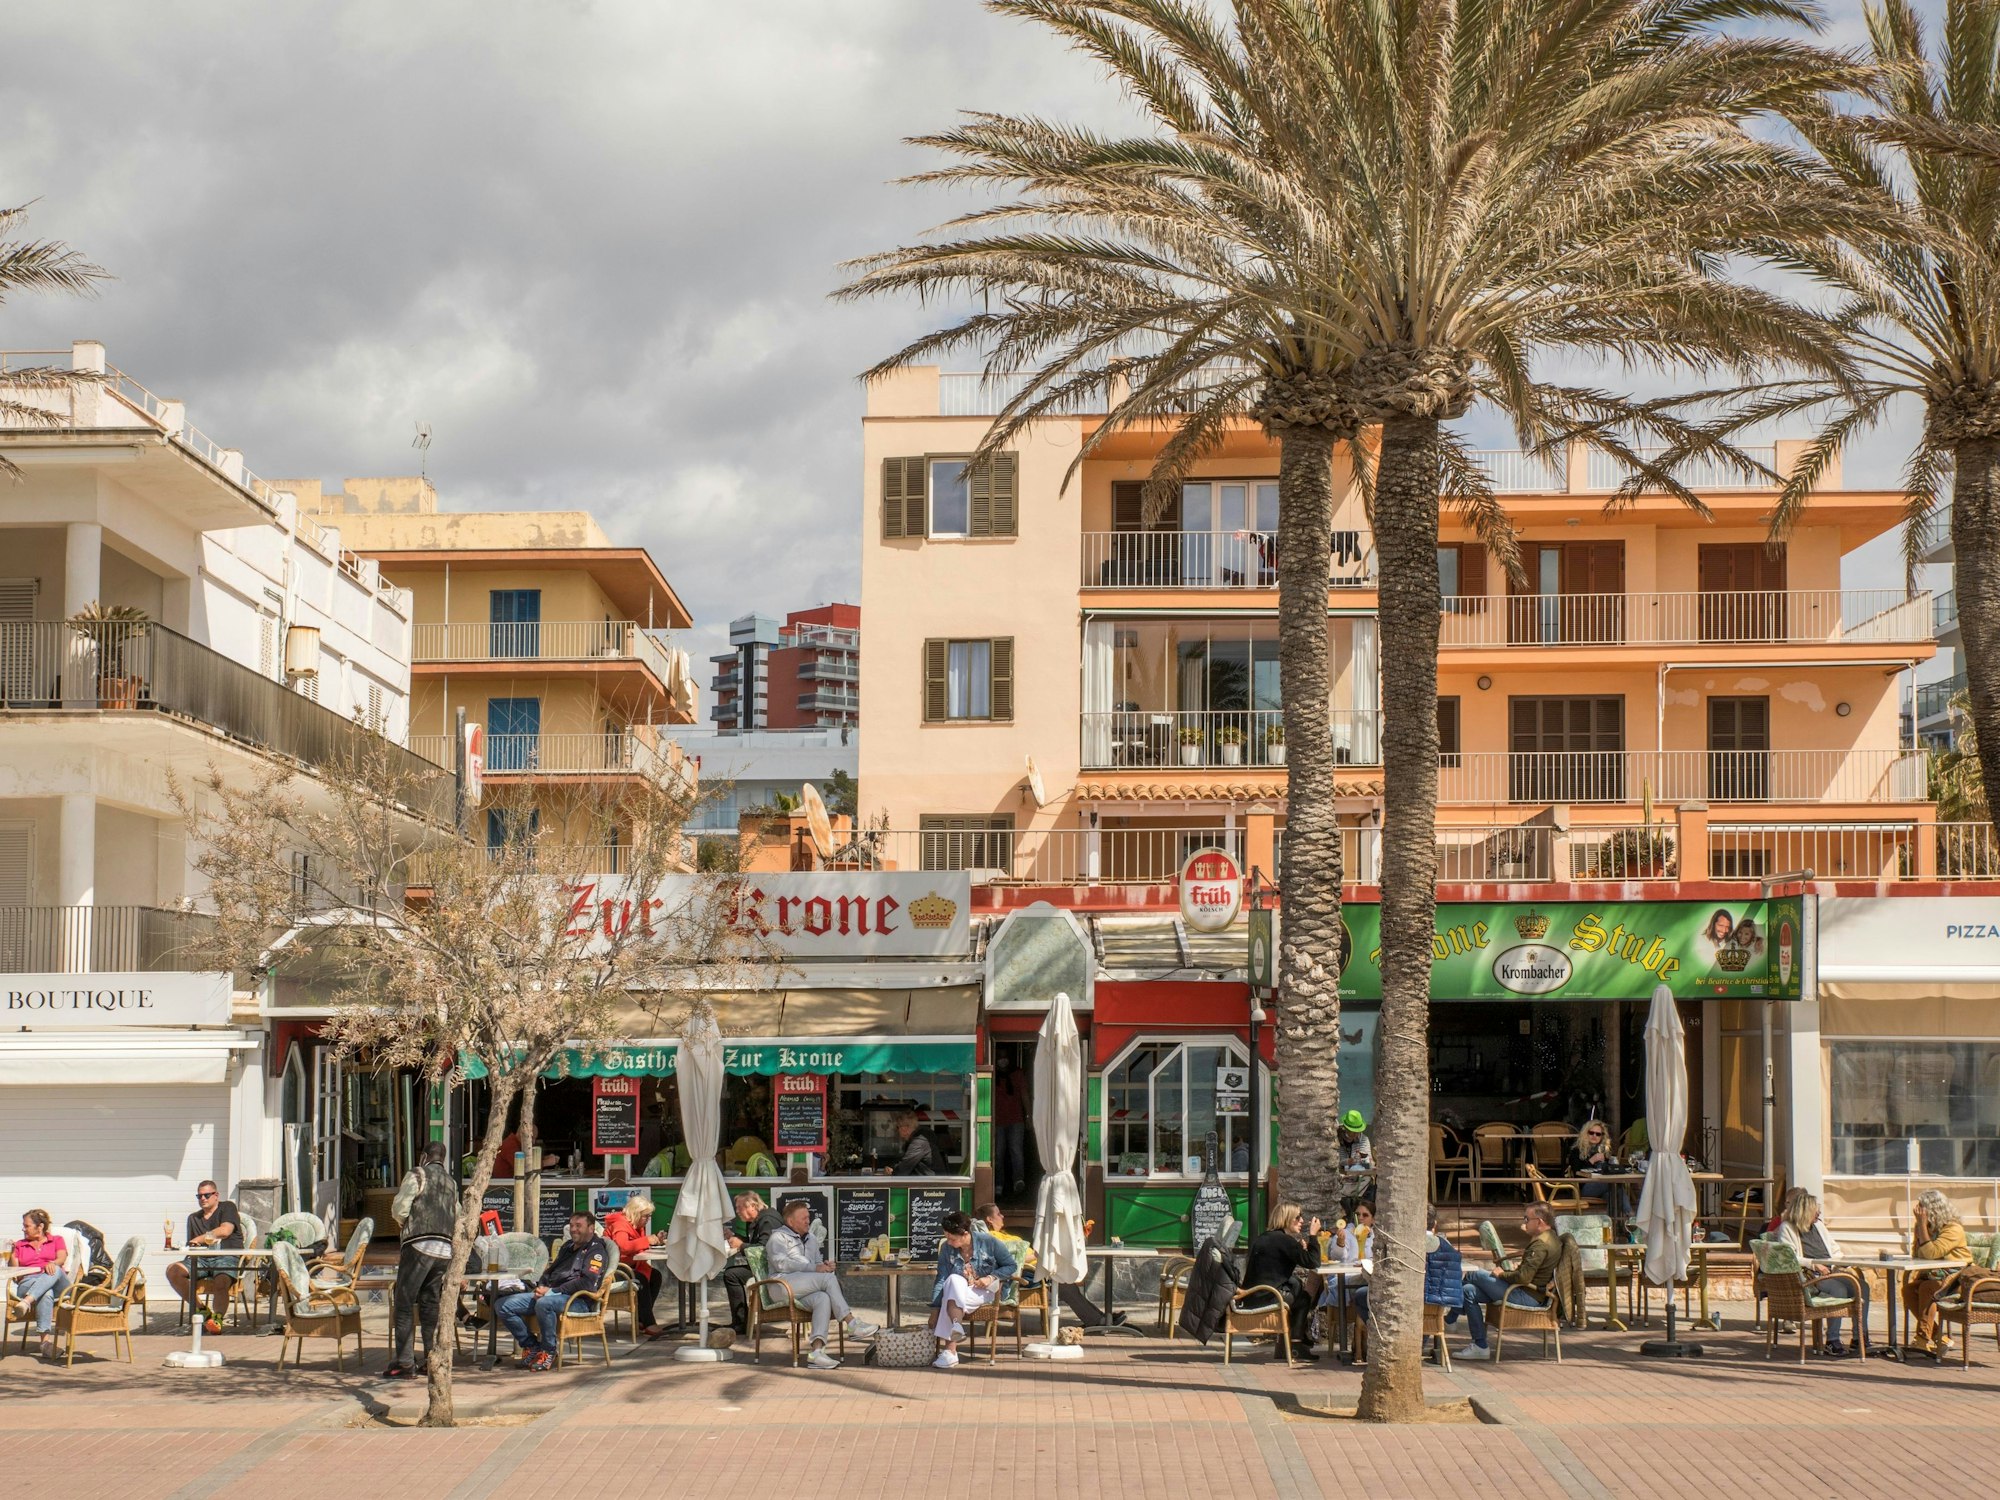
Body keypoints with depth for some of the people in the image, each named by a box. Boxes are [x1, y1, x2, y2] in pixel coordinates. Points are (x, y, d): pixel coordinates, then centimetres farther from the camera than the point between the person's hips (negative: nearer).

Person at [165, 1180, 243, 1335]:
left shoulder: (227, 1207, 10)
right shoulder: (193, 1218, 27)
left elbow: (225, 1231, -8)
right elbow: (190, 1246, 22)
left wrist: (201, 1239, -2)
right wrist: (190, 1247, -3)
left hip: (227, 1258, -6)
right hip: (202, 1259, 6)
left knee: (221, 1282, -38)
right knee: (173, 1271, -21)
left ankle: (217, 1317, -12)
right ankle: (201, 1310, -12)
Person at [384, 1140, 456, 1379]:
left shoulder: (418, 1175, 1)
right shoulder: (451, 1182, 20)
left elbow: (399, 1209, -5)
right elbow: (456, 1219, 19)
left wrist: (405, 1223, 15)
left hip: (420, 1245, -6)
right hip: (445, 1250, 6)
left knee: (404, 1305, -2)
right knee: (430, 1305, 13)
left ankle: (404, 1364, -7)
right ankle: (433, 1360, 10)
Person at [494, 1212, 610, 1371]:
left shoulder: (596, 1250, -2)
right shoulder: (568, 1246, 26)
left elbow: (587, 1284, -15)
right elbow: (551, 1270, 31)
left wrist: (551, 1291, -16)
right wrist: (541, 1287, 5)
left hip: (575, 1298, -9)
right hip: (548, 1293, 9)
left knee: (544, 1303, -42)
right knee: (502, 1305, -6)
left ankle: (548, 1351, -21)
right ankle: (531, 1346, 2)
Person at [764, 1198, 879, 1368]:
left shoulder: (811, 1239, 29)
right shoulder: (778, 1238, 5)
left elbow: (818, 1263, 35)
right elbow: (781, 1264, -11)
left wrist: (825, 1266, 7)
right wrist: (814, 1268, -18)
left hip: (805, 1291, 6)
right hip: (783, 1285, -6)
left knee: (823, 1299, -31)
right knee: (828, 1278, -27)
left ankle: (817, 1351, -45)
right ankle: (852, 1325, -28)